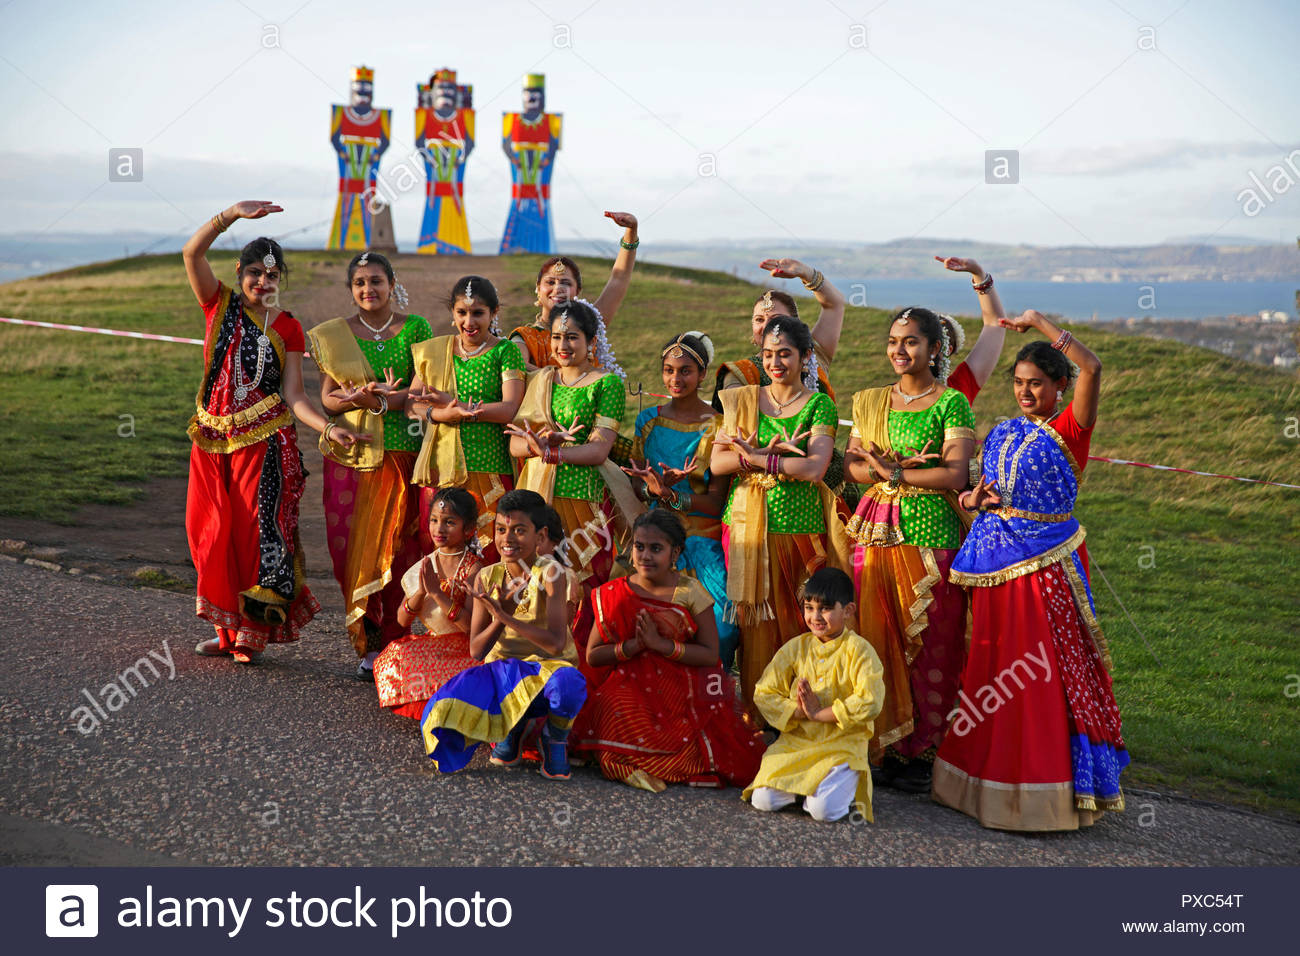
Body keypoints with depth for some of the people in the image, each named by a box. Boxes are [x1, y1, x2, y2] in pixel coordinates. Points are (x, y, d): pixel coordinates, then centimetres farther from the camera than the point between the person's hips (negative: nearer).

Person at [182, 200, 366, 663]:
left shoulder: (288, 328, 3)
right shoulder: (220, 304, 5)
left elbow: (293, 395, -3)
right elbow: (192, 253, -9)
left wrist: (329, 428, -20)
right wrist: (232, 214, -21)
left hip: (264, 442, -2)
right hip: (213, 439, 2)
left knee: (257, 532, -6)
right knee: (214, 533, 5)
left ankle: (254, 631, 4)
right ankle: (227, 629, 17)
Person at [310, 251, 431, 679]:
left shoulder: (415, 328, 4)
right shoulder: (334, 334, 9)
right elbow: (328, 399, 4)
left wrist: (374, 399, -16)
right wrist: (359, 399, -18)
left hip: (402, 452, -1)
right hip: (351, 454, 2)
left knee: (398, 548, -4)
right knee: (352, 547, -4)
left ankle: (396, 644, 5)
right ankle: (368, 645, 7)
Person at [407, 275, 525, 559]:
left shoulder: (505, 352, 0)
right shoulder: (434, 351, 11)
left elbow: (511, 409, -10)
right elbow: (413, 405, 8)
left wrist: (452, 403, -13)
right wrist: (443, 414, -14)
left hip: (489, 469, -3)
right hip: (440, 468, 3)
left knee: (489, 553, -5)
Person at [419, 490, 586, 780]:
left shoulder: (549, 573, -13)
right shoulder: (487, 578, 0)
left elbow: (556, 644, -24)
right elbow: (476, 651, -2)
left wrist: (505, 616, -31)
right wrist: (500, 616, -21)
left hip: (547, 668, -4)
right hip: (502, 669, 4)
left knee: (568, 684, -41)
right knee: (444, 709, -23)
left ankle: (555, 736, -4)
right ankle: (512, 726, 8)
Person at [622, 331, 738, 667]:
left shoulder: (717, 426, -2)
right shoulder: (649, 420, 10)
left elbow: (715, 501, -6)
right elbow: (637, 485, 11)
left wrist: (671, 495, -23)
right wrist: (653, 489, -13)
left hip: (703, 537, -3)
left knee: (721, 625, -19)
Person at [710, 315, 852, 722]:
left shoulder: (819, 406, 1)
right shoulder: (742, 400, 10)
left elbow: (813, 467, -15)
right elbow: (716, 462, -1)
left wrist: (752, 455, -13)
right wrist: (770, 452, -15)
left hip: (800, 527, -2)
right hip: (748, 526, 2)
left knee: (798, 623, -1)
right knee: (755, 623, 3)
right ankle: (755, 717, 13)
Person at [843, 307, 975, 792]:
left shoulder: (952, 404, -2)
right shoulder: (870, 402, 15)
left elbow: (956, 474, -11)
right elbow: (852, 464, 8)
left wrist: (892, 472, -9)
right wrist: (887, 470, -11)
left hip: (931, 534, -5)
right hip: (876, 532, 5)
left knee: (930, 645, -2)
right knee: (878, 640, 3)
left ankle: (922, 753, 7)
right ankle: (887, 747, 12)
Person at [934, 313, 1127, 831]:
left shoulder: (1070, 429, -5)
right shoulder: (1001, 433, 13)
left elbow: (1092, 367, -21)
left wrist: (1038, 321, -16)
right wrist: (975, 497, -3)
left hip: (1046, 563, -6)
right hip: (995, 562, 6)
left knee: (1052, 675, -4)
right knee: (994, 669, 9)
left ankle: (1052, 786, 2)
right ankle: (996, 781, 19)